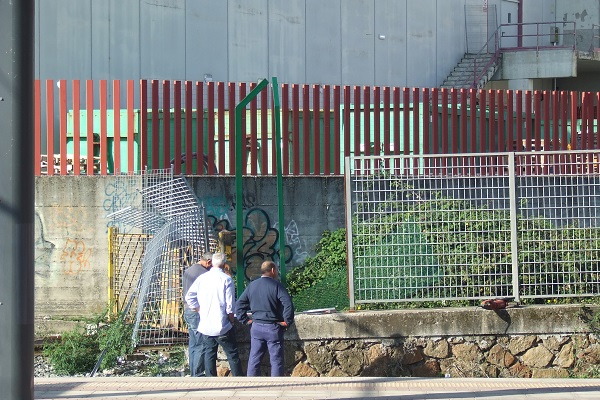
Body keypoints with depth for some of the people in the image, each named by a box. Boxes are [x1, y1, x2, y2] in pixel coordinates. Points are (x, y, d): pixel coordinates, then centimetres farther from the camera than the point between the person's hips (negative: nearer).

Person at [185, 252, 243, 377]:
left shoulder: (202, 278, 3)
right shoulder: (226, 279, -9)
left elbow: (189, 297, 4)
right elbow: (230, 304, -11)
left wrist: (200, 309, 12)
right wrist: (232, 318, 4)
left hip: (205, 324, 4)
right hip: (222, 324, -4)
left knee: (209, 353, 9)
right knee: (232, 354, 3)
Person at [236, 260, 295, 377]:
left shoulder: (252, 285, 7)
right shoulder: (276, 285, -10)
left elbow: (239, 305, 8)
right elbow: (288, 304, -21)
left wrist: (245, 320, 10)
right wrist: (287, 321, -11)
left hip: (256, 327, 5)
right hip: (273, 328, -5)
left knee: (254, 359, 10)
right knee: (276, 360, 2)